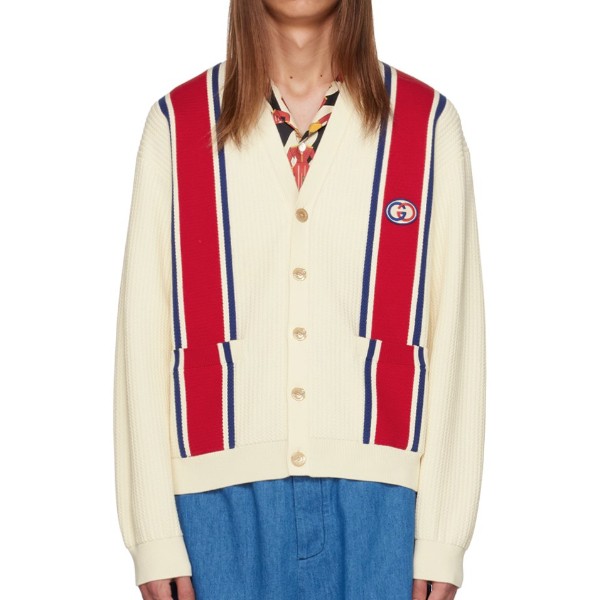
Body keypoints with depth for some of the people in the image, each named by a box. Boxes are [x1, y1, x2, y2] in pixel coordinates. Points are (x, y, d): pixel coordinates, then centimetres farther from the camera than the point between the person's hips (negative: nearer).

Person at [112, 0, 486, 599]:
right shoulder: (176, 125, 4)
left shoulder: (430, 125, 3)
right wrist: (154, 537, -1)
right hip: (224, 497, 1)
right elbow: (144, 334, 3)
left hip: (376, 499, 0)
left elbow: (454, 333, 1)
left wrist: (443, 538, -2)